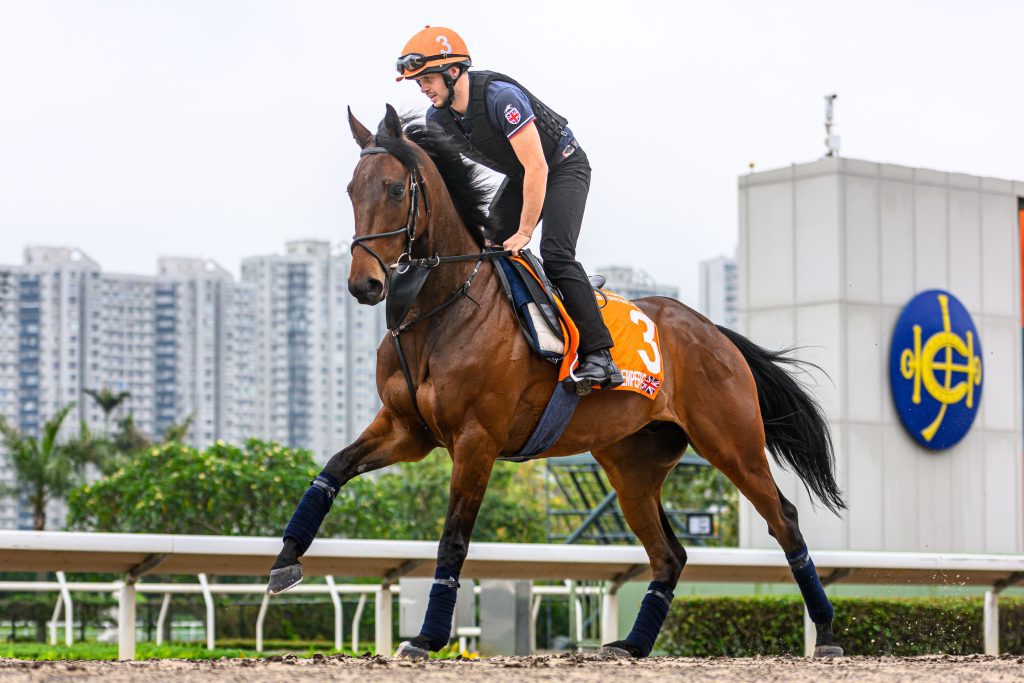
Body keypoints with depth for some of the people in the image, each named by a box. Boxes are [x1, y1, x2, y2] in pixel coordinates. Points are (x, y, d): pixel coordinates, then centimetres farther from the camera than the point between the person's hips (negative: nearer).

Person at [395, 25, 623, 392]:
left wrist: (525, 232, -29)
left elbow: (537, 167, -32)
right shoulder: (437, 118, -10)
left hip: (562, 166, -8)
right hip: (520, 175, 8)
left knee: (555, 254, -24)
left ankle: (599, 357, -29)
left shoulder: (500, 96, -33)